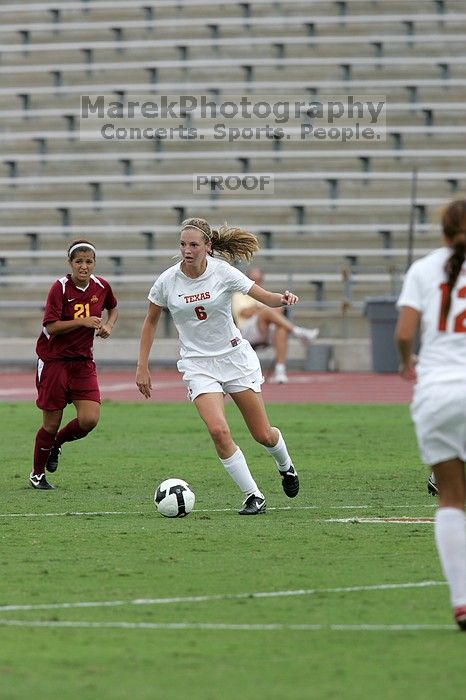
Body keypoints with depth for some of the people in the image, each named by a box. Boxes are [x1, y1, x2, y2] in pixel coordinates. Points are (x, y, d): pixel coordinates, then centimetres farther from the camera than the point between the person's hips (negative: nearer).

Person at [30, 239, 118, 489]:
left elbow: (113, 307, 23)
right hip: (54, 360, -4)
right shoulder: (60, 287, -14)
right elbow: (51, 327, -19)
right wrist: (83, 321, -23)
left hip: (83, 361, 4)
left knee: (90, 419, -12)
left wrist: (108, 325, 4)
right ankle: (37, 473, 23)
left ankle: (55, 445, 20)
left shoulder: (101, 286, 1)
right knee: (51, 423, 1)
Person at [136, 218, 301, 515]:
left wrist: (283, 298, -34)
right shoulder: (167, 281, -8)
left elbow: (266, 297, -11)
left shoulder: (223, 272, -12)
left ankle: (286, 466, 41)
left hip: (235, 357, 0)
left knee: (263, 435, 5)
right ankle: (254, 496, -8)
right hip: (198, 365, 0)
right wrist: (142, 367, 5)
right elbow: (151, 321, 7)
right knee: (219, 430, -22)